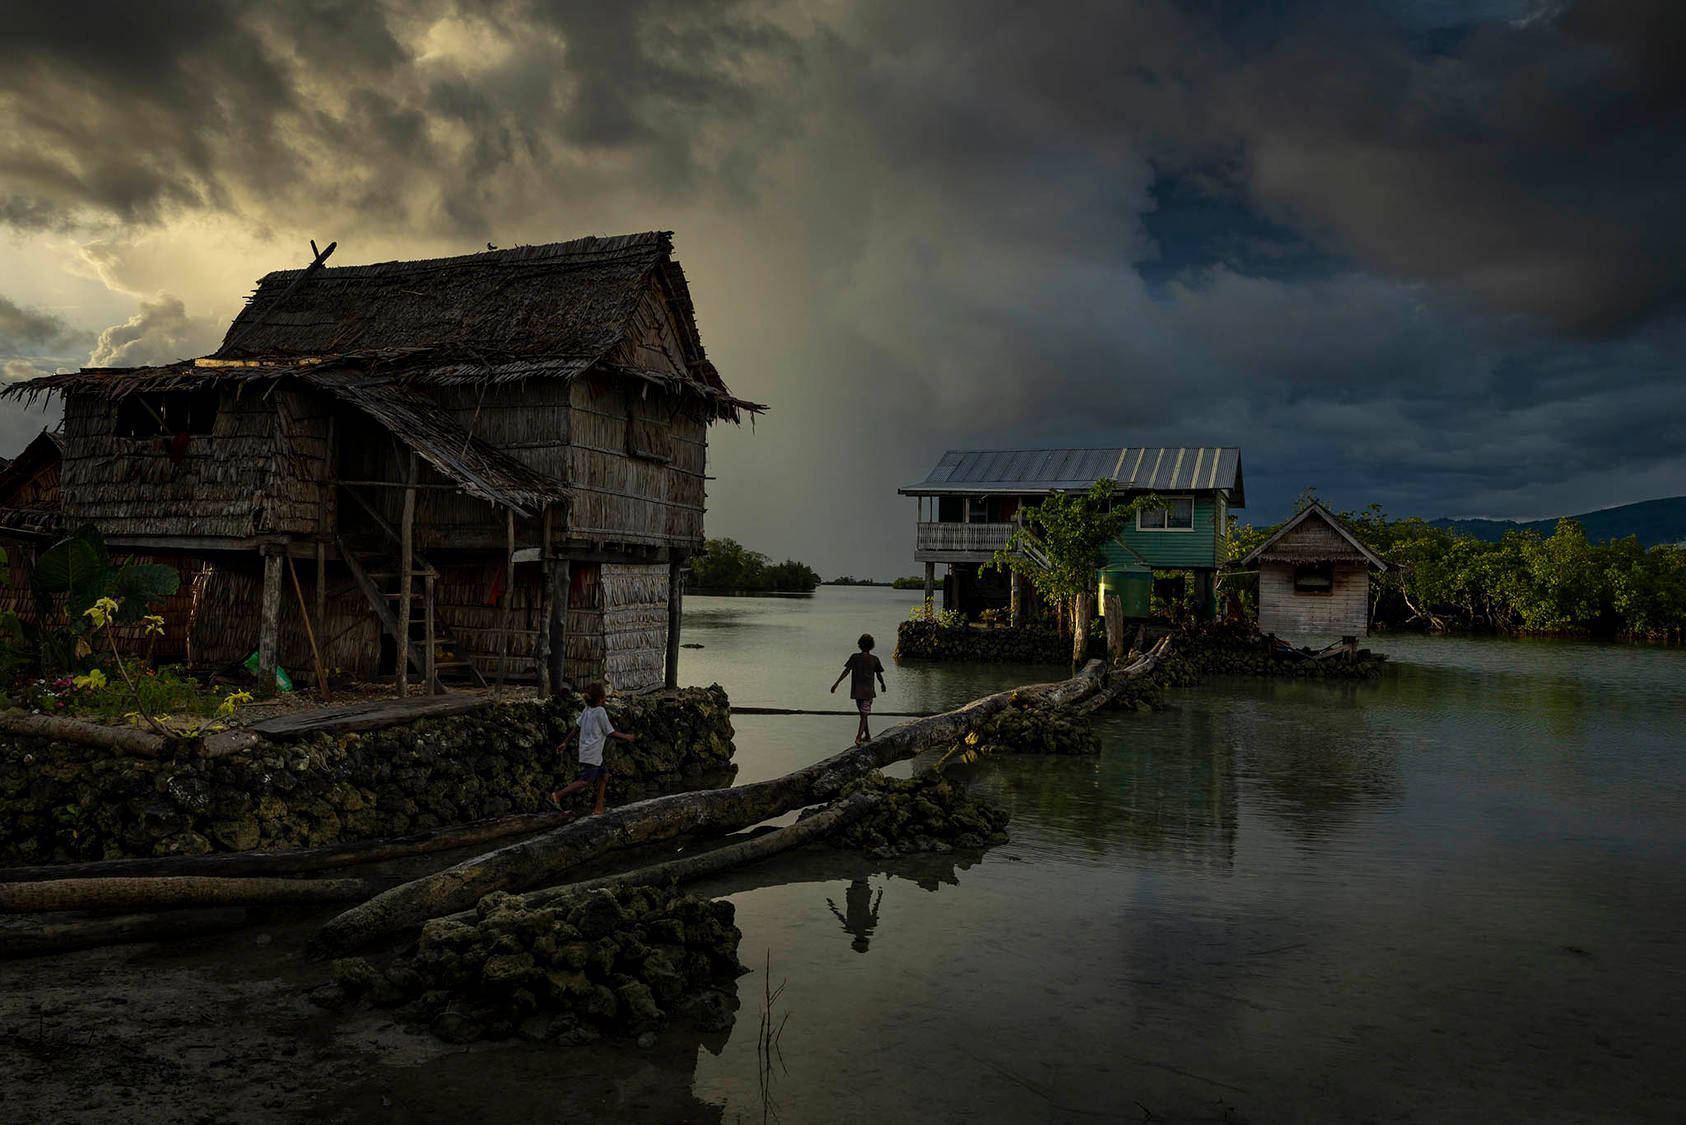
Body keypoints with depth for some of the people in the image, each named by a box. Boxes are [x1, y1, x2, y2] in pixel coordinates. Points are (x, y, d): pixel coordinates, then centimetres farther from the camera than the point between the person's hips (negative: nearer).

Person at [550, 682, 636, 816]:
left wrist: (565, 743, 21)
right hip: (591, 755, -9)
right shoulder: (600, 712, -17)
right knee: (586, 781, -7)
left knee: (604, 775, 14)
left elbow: (576, 728, 13)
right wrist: (626, 737, 4)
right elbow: (610, 733, -10)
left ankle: (599, 808, 15)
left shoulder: (587, 709, 6)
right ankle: (558, 795, -7)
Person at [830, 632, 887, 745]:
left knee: (862, 714, 17)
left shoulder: (855, 657, -5)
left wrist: (836, 684, -13)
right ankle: (858, 737, -15)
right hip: (868, 691, -1)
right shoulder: (874, 659, -3)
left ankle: (868, 736, 25)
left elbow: (846, 671, -12)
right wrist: (883, 685, 24)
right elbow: (879, 675, 4)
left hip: (856, 690, 1)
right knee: (864, 715, 1)